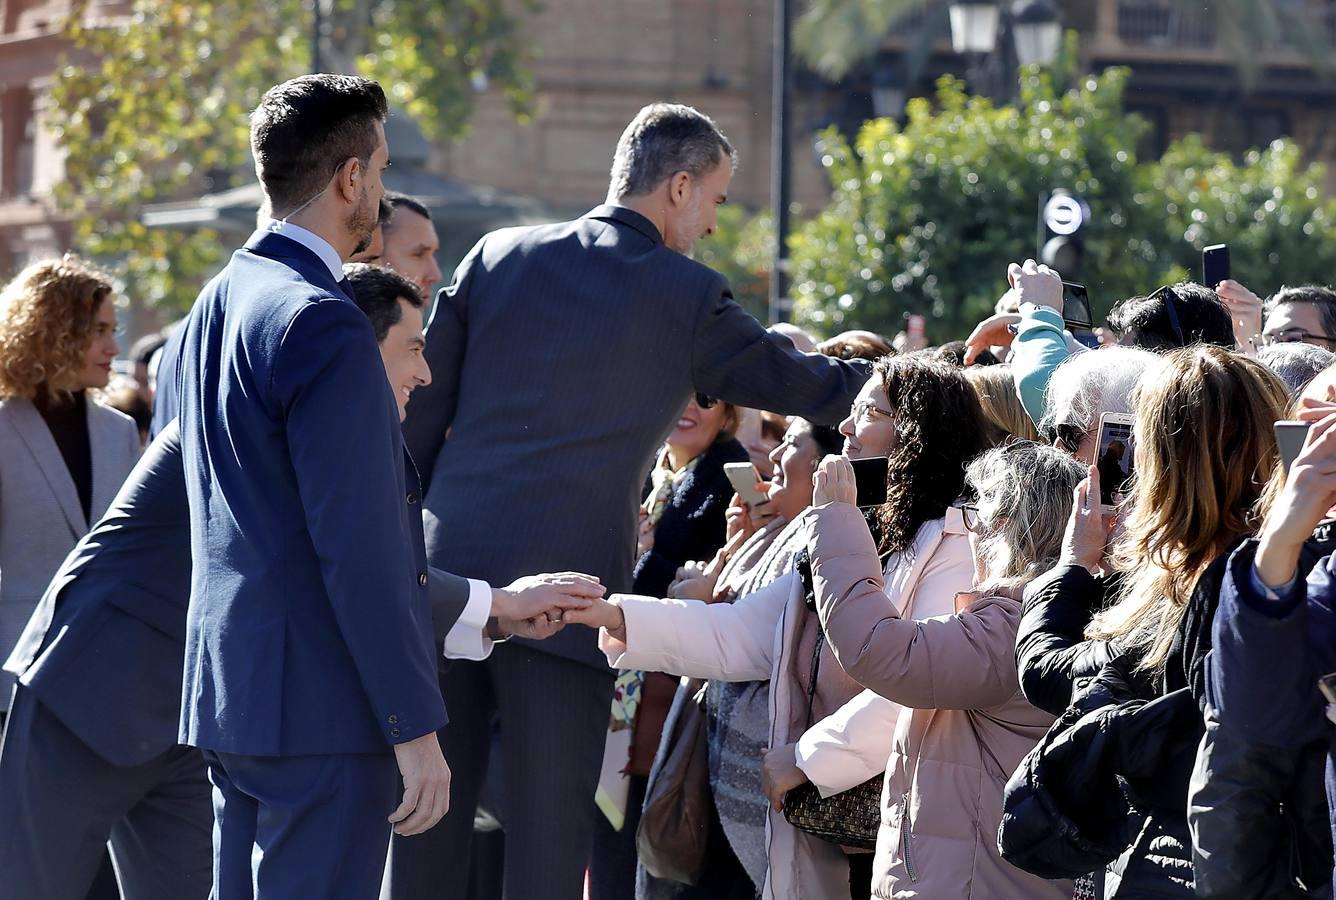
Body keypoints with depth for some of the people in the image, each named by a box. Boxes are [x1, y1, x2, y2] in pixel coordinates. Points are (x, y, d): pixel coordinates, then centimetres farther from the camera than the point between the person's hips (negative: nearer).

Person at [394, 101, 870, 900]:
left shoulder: (499, 257, 11)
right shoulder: (687, 296, -1)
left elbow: (421, 411, 10)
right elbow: (802, 385, 9)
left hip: (446, 571, 4)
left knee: (429, 829, 8)